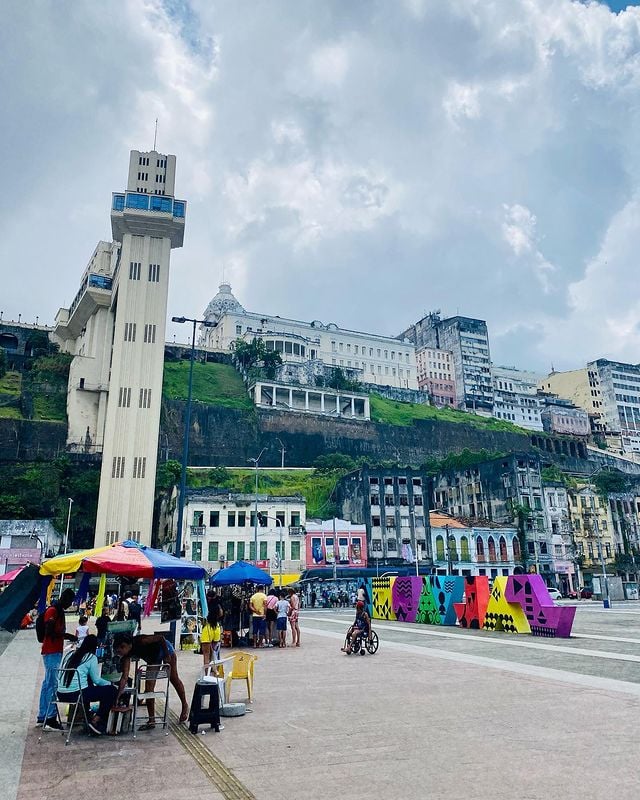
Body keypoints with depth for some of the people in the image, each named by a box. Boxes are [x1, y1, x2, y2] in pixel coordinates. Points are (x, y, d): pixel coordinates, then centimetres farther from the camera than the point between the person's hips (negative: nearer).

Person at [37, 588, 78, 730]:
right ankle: (50, 720, -7)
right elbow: (49, 632, -21)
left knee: (48, 683, 14)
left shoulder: (59, 611, 16)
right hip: (51, 652, -10)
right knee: (52, 684, -9)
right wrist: (66, 635, -17)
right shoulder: (52, 611, -14)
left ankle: (42, 717, 22)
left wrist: (67, 636, 11)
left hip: (56, 652, 10)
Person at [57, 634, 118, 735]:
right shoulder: (91, 657, -2)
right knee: (112, 690, 2)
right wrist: (110, 683, 20)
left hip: (61, 694, 8)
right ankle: (95, 720, 2)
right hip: (76, 694, -8)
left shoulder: (69, 654, 15)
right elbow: (96, 680, 1)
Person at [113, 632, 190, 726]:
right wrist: (117, 697, -25)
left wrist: (167, 655, -25)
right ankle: (151, 721, 4)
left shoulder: (140, 641, -38)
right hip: (153, 657, 6)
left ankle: (185, 707, 29)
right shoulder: (127, 656, -20)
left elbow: (160, 637, -32)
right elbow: (125, 677, -19)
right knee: (149, 686, -5)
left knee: (174, 679, 8)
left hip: (164, 649, -6)